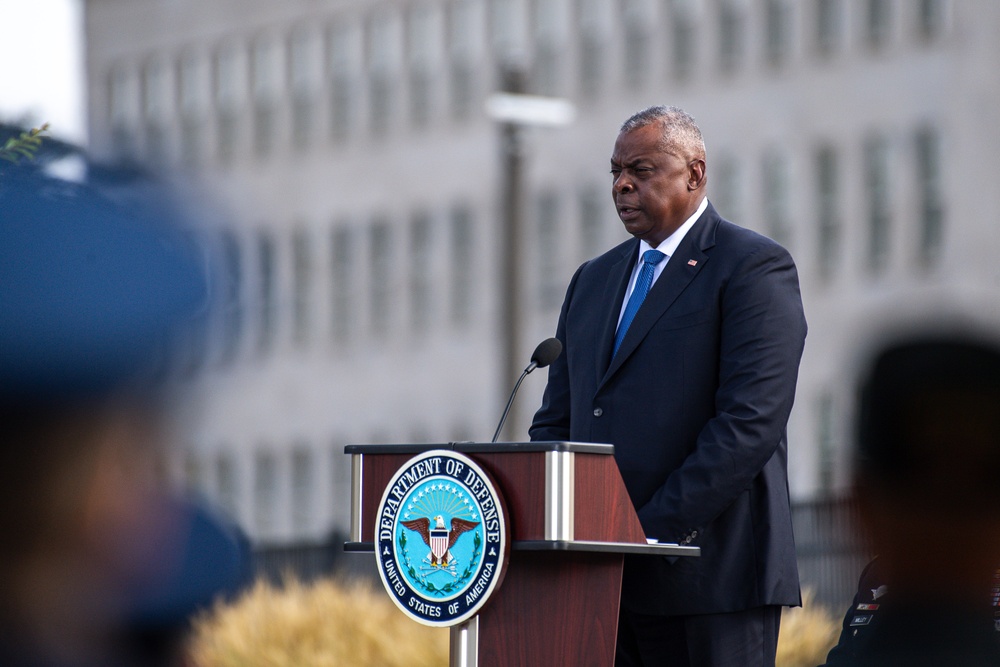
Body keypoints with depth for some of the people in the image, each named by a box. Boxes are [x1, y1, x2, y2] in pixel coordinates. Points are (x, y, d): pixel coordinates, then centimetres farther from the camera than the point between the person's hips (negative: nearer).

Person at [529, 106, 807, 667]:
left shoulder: (755, 267, -2)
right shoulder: (594, 280, 21)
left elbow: (751, 422, -13)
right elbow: (555, 422, 20)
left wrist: (655, 530, -18)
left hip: (707, 575, -6)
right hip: (600, 583, 6)